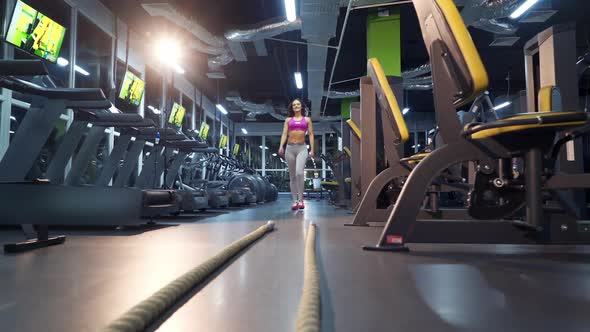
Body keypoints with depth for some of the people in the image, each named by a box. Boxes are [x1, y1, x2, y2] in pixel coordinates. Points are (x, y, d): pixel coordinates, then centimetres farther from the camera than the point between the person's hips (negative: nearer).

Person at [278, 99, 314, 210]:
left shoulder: (307, 119, 13)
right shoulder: (288, 120, 14)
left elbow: (311, 134, 8)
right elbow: (284, 134, 6)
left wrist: (312, 149, -2)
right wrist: (281, 146, -10)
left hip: (302, 148, -2)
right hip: (290, 148, 2)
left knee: (299, 172, -23)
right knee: (292, 176, 3)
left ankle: (301, 199, -15)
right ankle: (295, 201, 7)